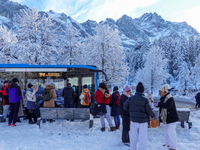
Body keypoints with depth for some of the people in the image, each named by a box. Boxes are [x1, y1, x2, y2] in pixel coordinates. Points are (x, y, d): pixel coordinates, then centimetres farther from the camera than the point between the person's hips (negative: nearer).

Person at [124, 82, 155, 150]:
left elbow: (125, 107, 5)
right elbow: (149, 110, -11)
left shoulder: (131, 98, -4)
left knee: (133, 136, 15)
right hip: (143, 121, -3)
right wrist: (153, 116, 9)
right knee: (142, 137, 6)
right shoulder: (145, 99, -14)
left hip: (133, 120, 4)